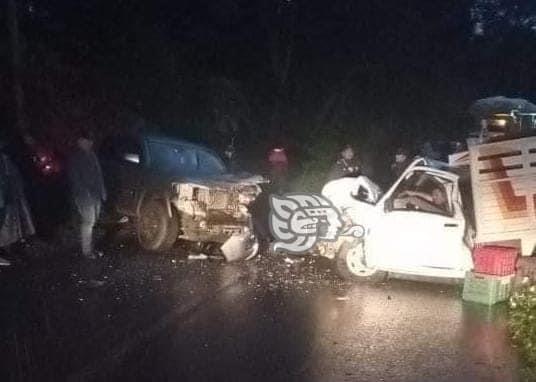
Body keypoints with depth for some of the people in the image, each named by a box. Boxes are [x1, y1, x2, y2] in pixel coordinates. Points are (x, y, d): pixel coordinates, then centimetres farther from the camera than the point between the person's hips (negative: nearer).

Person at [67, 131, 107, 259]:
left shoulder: (91, 155, 12)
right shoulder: (75, 158, -10)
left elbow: (98, 174, 16)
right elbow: (75, 179, -13)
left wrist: (102, 191, 12)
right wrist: (85, 193, -18)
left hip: (95, 194, 7)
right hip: (84, 197, -7)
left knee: (92, 222, 11)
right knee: (88, 222, -4)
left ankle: (90, 249, 20)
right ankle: (87, 251, 5)